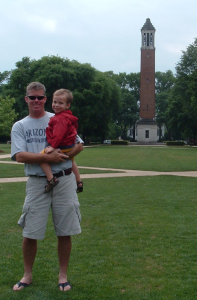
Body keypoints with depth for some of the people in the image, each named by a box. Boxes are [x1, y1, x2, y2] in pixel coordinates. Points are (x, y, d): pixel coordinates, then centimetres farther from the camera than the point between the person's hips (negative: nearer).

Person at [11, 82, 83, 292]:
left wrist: (62, 156, -11)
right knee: (29, 233, 3)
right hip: (36, 182, 0)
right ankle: (27, 275, 23)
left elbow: (79, 145, 7)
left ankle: (63, 275, 20)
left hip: (64, 180, 0)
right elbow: (19, 156, -8)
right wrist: (47, 158, -20)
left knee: (64, 232, 5)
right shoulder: (19, 126, 6)